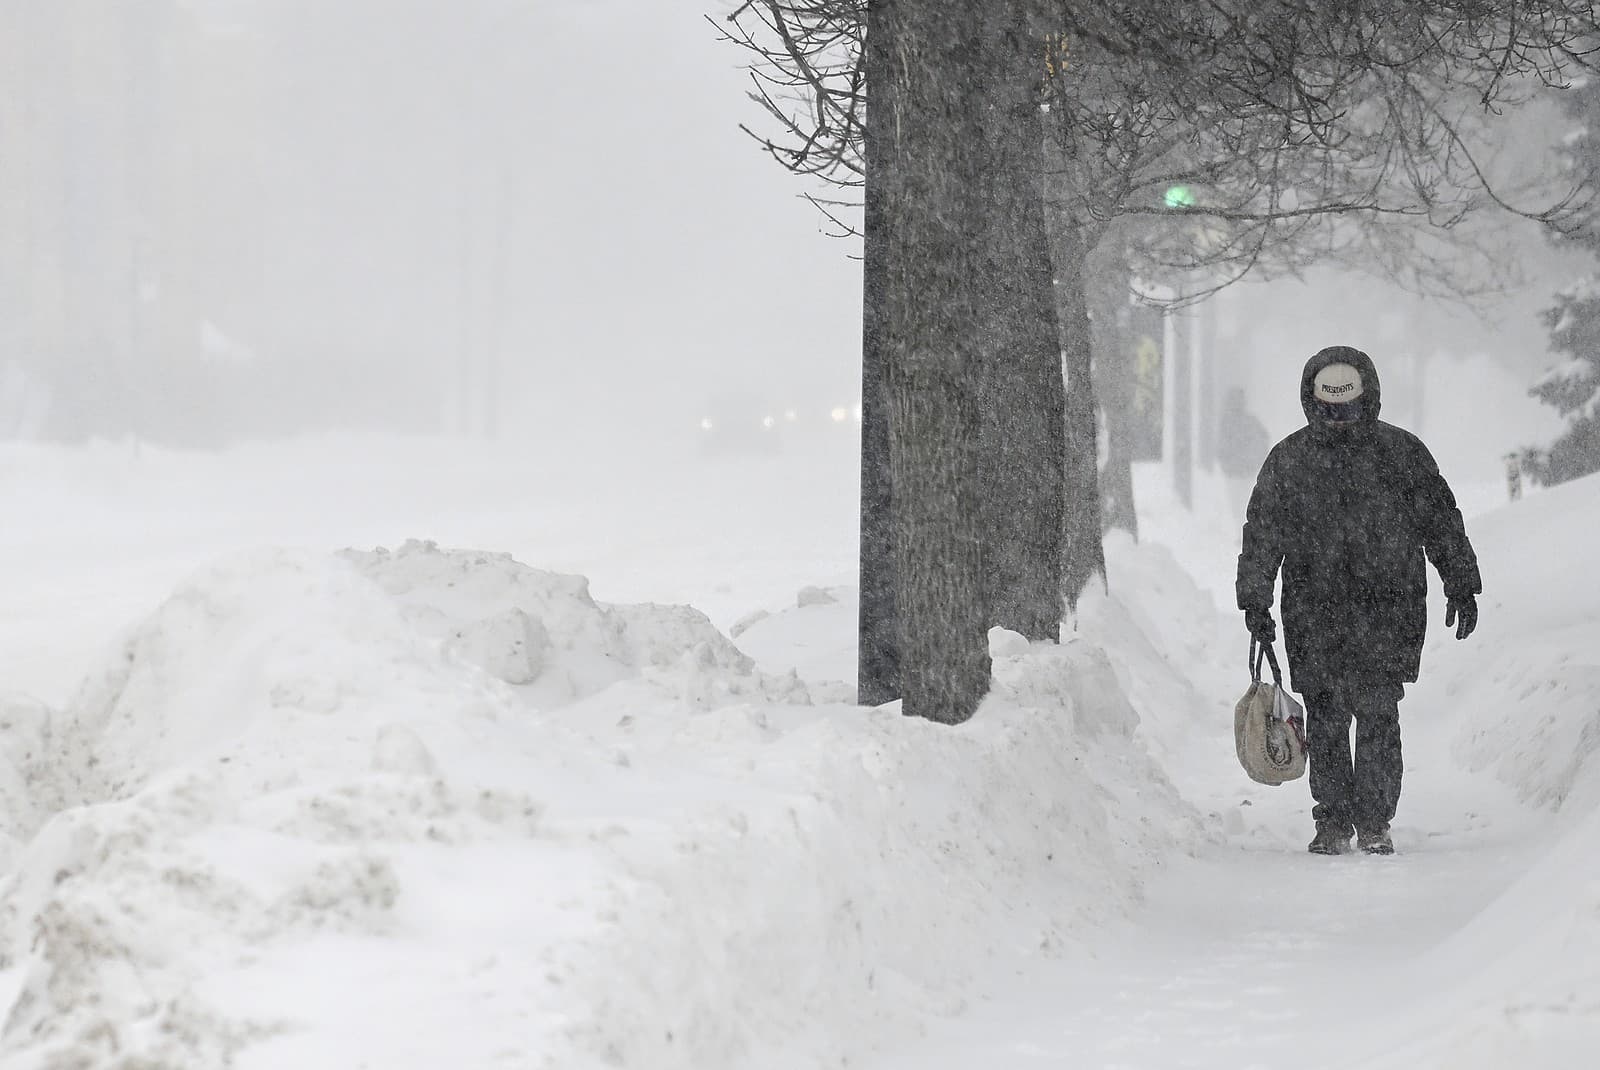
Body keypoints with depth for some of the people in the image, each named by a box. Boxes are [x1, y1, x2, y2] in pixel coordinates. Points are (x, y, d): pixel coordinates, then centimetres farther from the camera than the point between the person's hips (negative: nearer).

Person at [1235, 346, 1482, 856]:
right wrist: (1255, 600, 5)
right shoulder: (1287, 460, 8)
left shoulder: (1403, 452, 6)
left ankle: (1375, 823, 1)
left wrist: (1462, 586, 11)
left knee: (1378, 714, -7)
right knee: (1325, 720, 1)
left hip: (1388, 610, -1)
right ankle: (1333, 822, 11)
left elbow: (1441, 521, 11)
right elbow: (1261, 534, 10)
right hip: (1313, 613, 1)